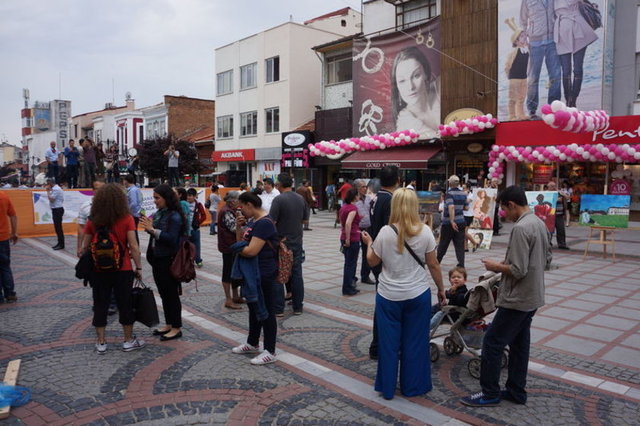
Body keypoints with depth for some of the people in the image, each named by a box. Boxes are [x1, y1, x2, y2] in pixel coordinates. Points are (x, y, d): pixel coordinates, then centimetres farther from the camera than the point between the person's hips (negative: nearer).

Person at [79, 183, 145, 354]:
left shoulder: (93, 221, -3)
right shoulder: (126, 219, -10)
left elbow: (85, 247, -1)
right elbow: (133, 246, -12)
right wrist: (138, 267, -4)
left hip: (99, 270, 2)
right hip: (122, 269, -2)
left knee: (100, 305, 13)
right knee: (125, 304, 11)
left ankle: (101, 342, 21)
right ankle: (128, 341, 21)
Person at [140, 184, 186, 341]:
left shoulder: (174, 216, -15)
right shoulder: (158, 214, 9)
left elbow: (171, 239, -22)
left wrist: (153, 229, -23)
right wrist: (148, 227, 1)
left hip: (168, 261, -8)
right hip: (157, 258, 8)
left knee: (171, 294, 1)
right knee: (163, 293, 16)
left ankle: (176, 328, 12)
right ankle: (169, 324, 28)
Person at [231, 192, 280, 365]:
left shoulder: (264, 223, -21)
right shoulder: (252, 221, 10)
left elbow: (251, 250, -27)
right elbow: (241, 241, 15)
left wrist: (237, 250, -7)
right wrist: (238, 226, -1)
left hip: (264, 275, -10)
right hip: (252, 273, 10)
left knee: (266, 312, 1)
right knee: (254, 308, 21)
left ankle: (270, 352, 12)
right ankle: (252, 344, 37)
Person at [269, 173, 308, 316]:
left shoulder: (279, 199, -15)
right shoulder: (301, 198, 5)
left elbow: (271, 222, -18)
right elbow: (305, 219, 13)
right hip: (297, 242, 5)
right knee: (297, 273, 10)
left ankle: (278, 308, 8)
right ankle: (297, 306, 17)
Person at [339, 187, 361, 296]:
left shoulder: (343, 206, 9)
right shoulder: (353, 208, -16)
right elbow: (348, 224, -28)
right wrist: (348, 239, -23)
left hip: (344, 237, 8)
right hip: (353, 238, -8)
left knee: (349, 262, 21)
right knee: (350, 263, 1)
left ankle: (351, 279, 35)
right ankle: (348, 289, 8)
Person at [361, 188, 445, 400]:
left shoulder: (386, 232, -12)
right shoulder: (425, 232, -8)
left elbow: (372, 261, 0)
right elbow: (433, 265, -2)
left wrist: (369, 243, 18)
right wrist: (441, 289, 11)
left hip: (389, 296, -1)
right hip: (418, 295, 1)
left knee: (389, 342, 12)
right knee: (415, 341, 14)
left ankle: (387, 388, 24)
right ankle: (412, 386, 26)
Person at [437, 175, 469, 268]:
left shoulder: (449, 193, -14)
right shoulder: (463, 193, 5)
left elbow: (451, 207, -27)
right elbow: (466, 207, 12)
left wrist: (452, 221, -30)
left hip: (448, 223, -4)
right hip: (461, 222, 4)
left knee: (443, 244, 10)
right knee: (460, 245, 5)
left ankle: (437, 261, 25)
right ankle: (461, 264, -1)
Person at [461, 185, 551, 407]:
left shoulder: (520, 228, -23)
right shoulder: (539, 223, 8)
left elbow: (518, 271, -26)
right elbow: (546, 259, 17)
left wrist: (496, 266, -8)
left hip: (517, 299, -10)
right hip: (532, 297, 10)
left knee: (492, 342, 1)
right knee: (519, 343, 16)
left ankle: (490, 393, 11)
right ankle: (516, 391, 26)